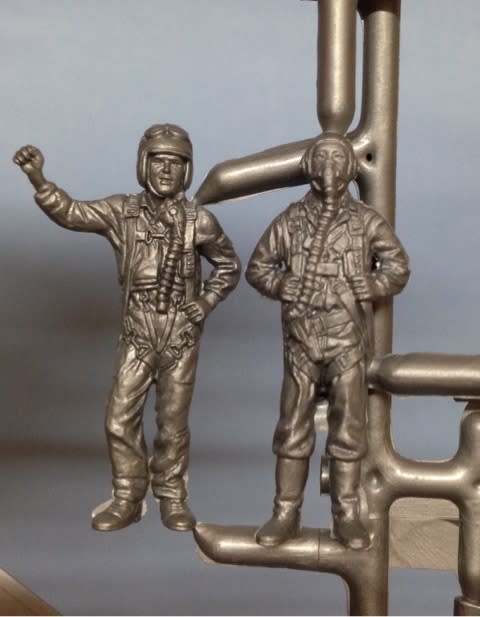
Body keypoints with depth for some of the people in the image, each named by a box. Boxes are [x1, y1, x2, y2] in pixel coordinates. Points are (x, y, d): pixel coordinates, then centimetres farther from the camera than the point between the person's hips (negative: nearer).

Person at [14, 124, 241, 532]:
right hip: (137, 336, 1)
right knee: (120, 419, 1)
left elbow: (229, 266, 9)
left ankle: (172, 500, 22)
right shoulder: (122, 212, -3)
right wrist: (37, 177, -30)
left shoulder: (199, 221, -5)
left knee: (173, 422, 5)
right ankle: (127, 500, 17)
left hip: (181, 337, -1)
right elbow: (68, 212, -15)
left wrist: (206, 303, -5)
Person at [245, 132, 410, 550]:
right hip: (302, 339, 1)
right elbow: (257, 267, 9)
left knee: (348, 428, 3)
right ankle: (286, 515, 15)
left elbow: (398, 269, 5)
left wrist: (364, 289, -11)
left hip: (348, 340, -1)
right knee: (293, 427, 5)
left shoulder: (367, 221, 2)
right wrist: (285, 286, -9)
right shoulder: (290, 220, 4)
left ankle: (347, 517, 14)